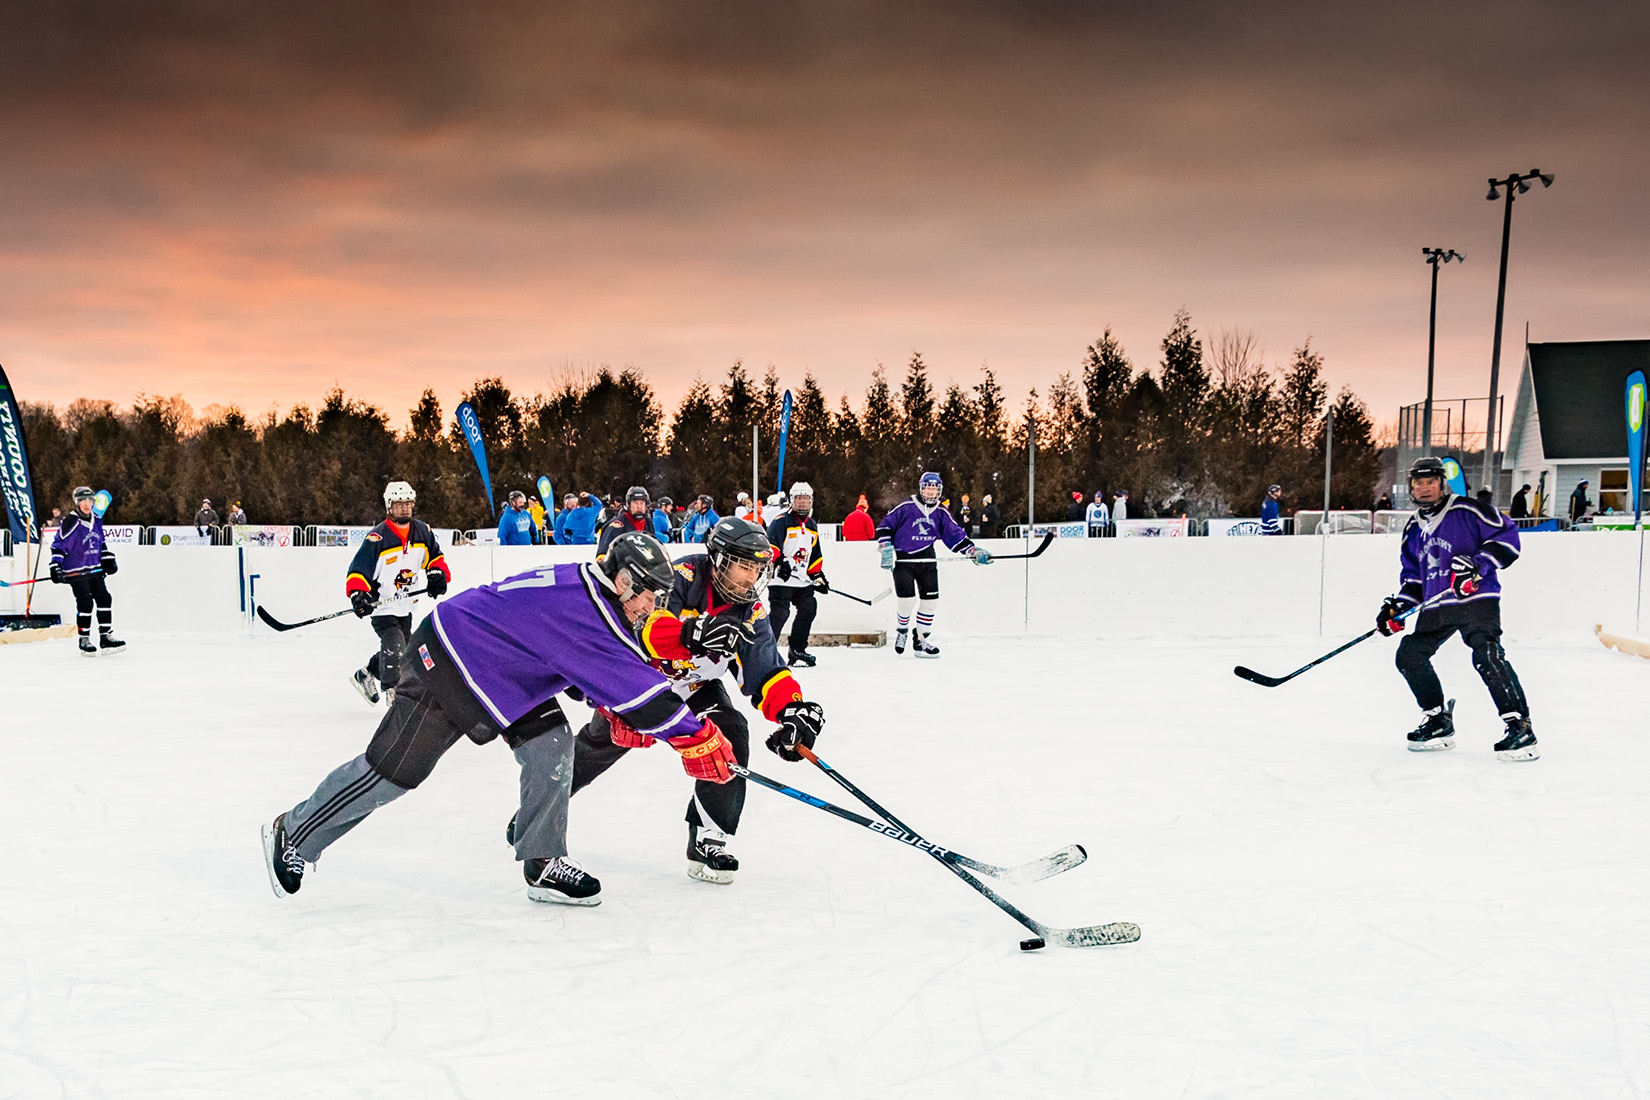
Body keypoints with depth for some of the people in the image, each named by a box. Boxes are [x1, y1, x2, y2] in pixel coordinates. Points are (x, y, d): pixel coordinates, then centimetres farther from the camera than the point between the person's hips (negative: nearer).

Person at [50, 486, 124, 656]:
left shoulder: (96, 521, 10)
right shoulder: (70, 523, -13)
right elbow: (58, 546, -12)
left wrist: (108, 559, 16)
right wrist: (56, 567, -18)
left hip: (95, 570, 7)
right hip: (76, 572, -7)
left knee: (104, 599, 2)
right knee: (85, 604, -11)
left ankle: (106, 637, 9)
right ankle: (84, 640, 1)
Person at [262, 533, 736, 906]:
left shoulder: (587, 586, 0)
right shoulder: (580, 609, -30)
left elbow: (601, 675, 16)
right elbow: (635, 687, -33)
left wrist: (617, 714, 1)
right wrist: (697, 739, -31)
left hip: (494, 667, 10)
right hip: (445, 665, -10)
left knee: (551, 741, -3)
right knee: (392, 770, -1)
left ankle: (544, 863, 4)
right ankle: (292, 834, 18)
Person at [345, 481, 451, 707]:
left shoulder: (422, 531, -1)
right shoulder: (377, 538, -19)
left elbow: (435, 556, 14)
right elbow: (358, 569, -19)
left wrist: (438, 574, -5)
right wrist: (357, 594, -34)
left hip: (406, 606, 7)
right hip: (382, 606, -7)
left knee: (403, 652, 17)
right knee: (395, 647, -21)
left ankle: (365, 674, 39)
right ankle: (393, 694, -6)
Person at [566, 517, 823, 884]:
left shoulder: (751, 615, -12)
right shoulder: (683, 579, -28)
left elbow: (766, 673, -15)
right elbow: (640, 625, -41)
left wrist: (791, 709, -34)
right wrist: (691, 634, -59)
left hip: (694, 685, 4)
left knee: (730, 736, -16)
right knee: (603, 742, 1)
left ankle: (709, 841, -7)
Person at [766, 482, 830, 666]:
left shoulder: (812, 526, 19)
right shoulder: (781, 521, -6)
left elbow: (815, 555, 25)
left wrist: (818, 575, 17)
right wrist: (779, 562, -26)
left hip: (803, 581, 8)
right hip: (781, 579, -7)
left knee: (809, 610, 5)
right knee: (779, 613, -13)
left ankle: (797, 649, 17)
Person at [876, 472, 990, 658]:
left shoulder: (941, 513, 4)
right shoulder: (905, 507, -8)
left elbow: (956, 536, 6)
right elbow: (885, 526, -2)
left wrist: (974, 551, -5)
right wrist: (887, 549, -11)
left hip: (926, 558, 4)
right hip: (902, 558, -4)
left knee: (931, 598, -2)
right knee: (906, 599, -13)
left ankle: (920, 639, 11)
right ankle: (902, 630, 16)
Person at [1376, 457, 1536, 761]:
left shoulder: (1466, 510, -6)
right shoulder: (1414, 528, 16)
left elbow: (1506, 535, -11)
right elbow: (1412, 574, 22)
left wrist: (1478, 565, -22)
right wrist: (1399, 606, 8)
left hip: (1477, 598, -8)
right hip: (1436, 606, 8)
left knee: (1487, 657, -24)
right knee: (1409, 655, 4)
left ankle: (1520, 728, -22)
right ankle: (1439, 722, 19)